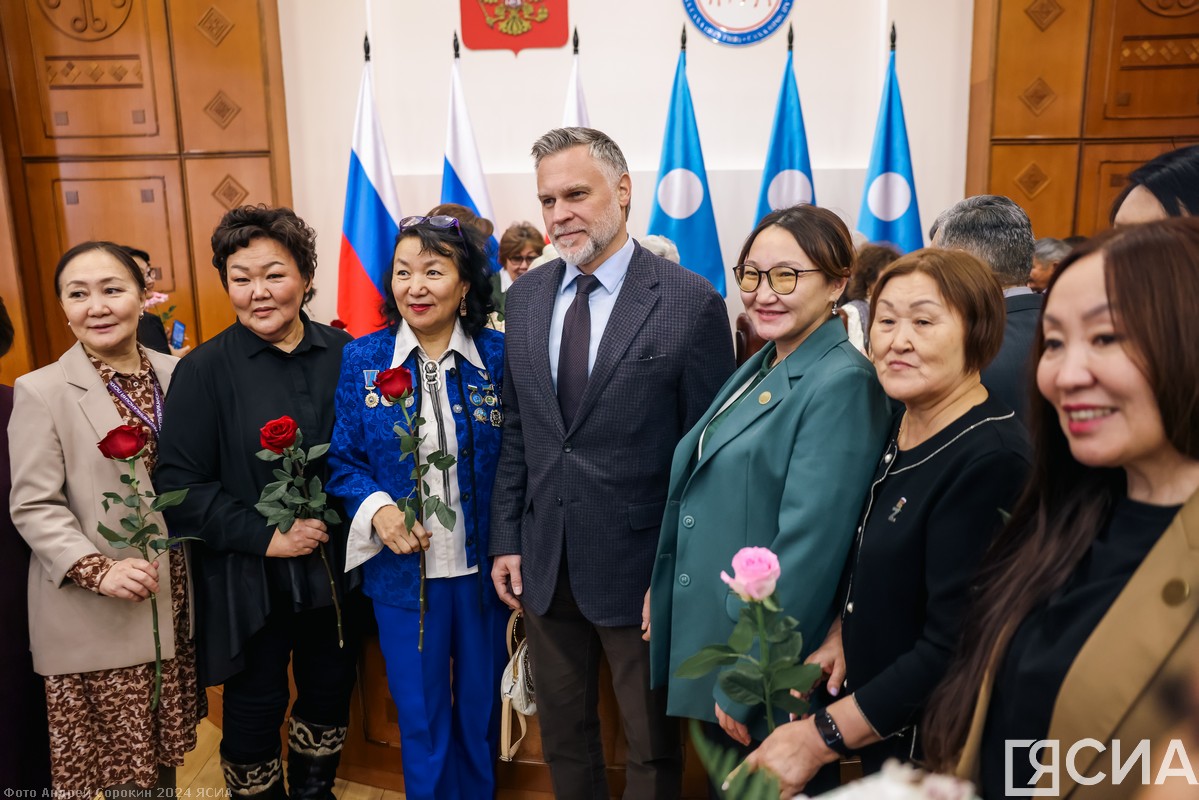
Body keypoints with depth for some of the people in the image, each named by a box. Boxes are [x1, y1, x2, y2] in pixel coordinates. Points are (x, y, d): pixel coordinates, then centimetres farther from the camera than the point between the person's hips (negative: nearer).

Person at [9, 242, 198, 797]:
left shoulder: (176, 374, 4)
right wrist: (97, 570, -21)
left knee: (165, 750, 18)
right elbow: (33, 507, -11)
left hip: (175, 600, 4)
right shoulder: (41, 392, -9)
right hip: (96, 618, -4)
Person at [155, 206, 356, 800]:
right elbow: (180, 486, -11)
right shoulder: (204, 370, -9)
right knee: (254, 706, 12)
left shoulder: (344, 354, -2)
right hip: (250, 582, -3)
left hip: (334, 567, 3)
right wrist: (265, 534, -18)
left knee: (330, 690, 19)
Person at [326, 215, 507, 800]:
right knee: (420, 718, 15)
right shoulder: (362, 359, -3)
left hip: (483, 569, 0)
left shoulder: (498, 356, -6)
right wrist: (378, 510, -17)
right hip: (403, 572, 0)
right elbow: (343, 461, 1)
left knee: (481, 709, 19)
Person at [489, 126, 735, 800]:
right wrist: (507, 539, 6)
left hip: (640, 567, -4)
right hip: (543, 562, 5)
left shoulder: (691, 302, -12)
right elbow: (516, 432, 8)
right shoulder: (526, 296, 4)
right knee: (562, 739, 22)